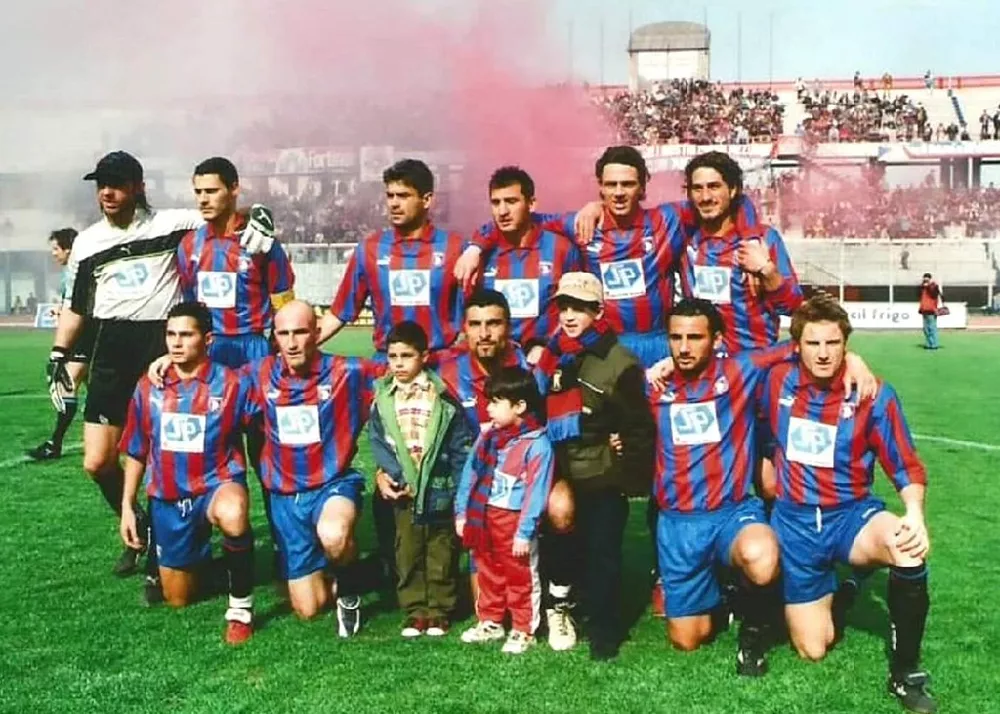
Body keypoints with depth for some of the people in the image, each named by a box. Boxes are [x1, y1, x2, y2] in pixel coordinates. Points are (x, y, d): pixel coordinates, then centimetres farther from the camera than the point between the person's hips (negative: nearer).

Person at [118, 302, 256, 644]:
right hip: (167, 498, 4)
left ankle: (241, 604, -19)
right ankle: (202, 560, 48)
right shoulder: (149, 387, 1)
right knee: (177, 598, 12)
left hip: (217, 483, -4)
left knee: (232, 516, -42)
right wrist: (127, 507, 8)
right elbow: (136, 452, 9)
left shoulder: (232, 384, -11)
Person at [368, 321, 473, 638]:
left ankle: (439, 611, 19)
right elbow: (377, 440, -1)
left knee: (441, 554, 7)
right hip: (404, 489, 2)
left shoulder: (442, 397, -5)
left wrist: (458, 482, -10)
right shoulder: (383, 398, 2)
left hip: (440, 488, -2)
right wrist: (389, 472, -14)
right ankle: (414, 611, 19)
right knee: (408, 554, 9)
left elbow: (462, 442, -5)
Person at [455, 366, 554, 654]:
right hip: (482, 517, 7)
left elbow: (536, 492, -18)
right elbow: (470, 474, 9)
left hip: (514, 520, -6)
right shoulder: (488, 436, 4)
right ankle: (490, 622, 36)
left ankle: (523, 630, 21)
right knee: (489, 574, 20)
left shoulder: (537, 445, -17)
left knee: (521, 578, 7)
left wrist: (524, 533, -19)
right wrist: (462, 513, 7)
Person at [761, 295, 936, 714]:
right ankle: (835, 595, 35)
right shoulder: (777, 382, -7)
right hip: (794, 522, 1)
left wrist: (915, 512, -26)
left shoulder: (873, 395, -12)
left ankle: (905, 674, -16)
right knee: (813, 649, 0)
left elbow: (906, 467, -9)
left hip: (851, 515, -1)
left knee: (910, 548, -36)